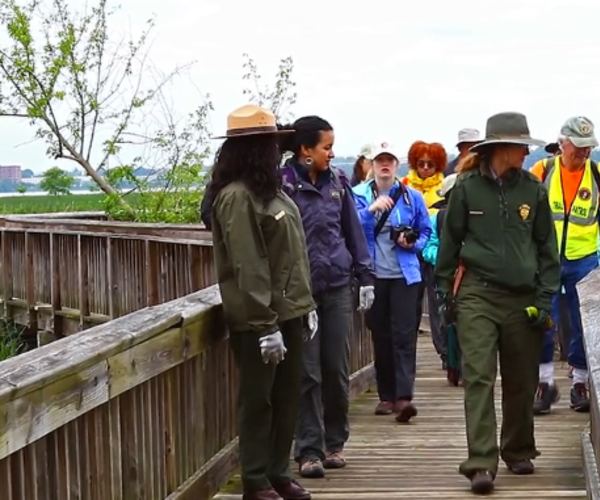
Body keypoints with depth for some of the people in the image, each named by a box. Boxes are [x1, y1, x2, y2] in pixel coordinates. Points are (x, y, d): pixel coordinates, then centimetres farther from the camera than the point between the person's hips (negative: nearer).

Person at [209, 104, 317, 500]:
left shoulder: (269, 188, 13)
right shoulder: (237, 196, -16)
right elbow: (247, 267, -20)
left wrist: (305, 303, 13)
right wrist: (265, 324, -21)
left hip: (287, 310, 9)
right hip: (258, 317, -9)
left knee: (288, 397, 14)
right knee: (258, 399, 2)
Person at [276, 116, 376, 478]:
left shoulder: (338, 182, 7)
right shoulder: (284, 184, -7)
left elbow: (354, 231, 12)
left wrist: (366, 277, 9)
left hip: (339, 287, 4)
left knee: (338, 370, 9)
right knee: (308, 374, 0)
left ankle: (335, 443, 23)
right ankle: (310, 451, 8)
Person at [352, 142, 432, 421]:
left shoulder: (412, 197, 5)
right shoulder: (359, 195, 4)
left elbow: (426, 231, 11)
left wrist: (413, 243, -8)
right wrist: (371, 208, -22)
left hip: (404, 275, -1)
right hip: (373, 275, 1)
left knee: (404, 335, -9)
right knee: (380, 336, 7)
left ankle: (404, 396, -14)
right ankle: (386, 396, 16)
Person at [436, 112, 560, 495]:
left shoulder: (533, 189, 4)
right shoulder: (467, 187, -2)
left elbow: (547, 246, 8)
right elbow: (450, 239, 7)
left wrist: (545, 297, 2)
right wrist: (446, 288, 8)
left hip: (522, 298, 2)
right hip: (477, 294, -2)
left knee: (522, 382, 10)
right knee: (479, 378, -10)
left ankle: (519, 451, 29)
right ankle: (482, 463, -10)